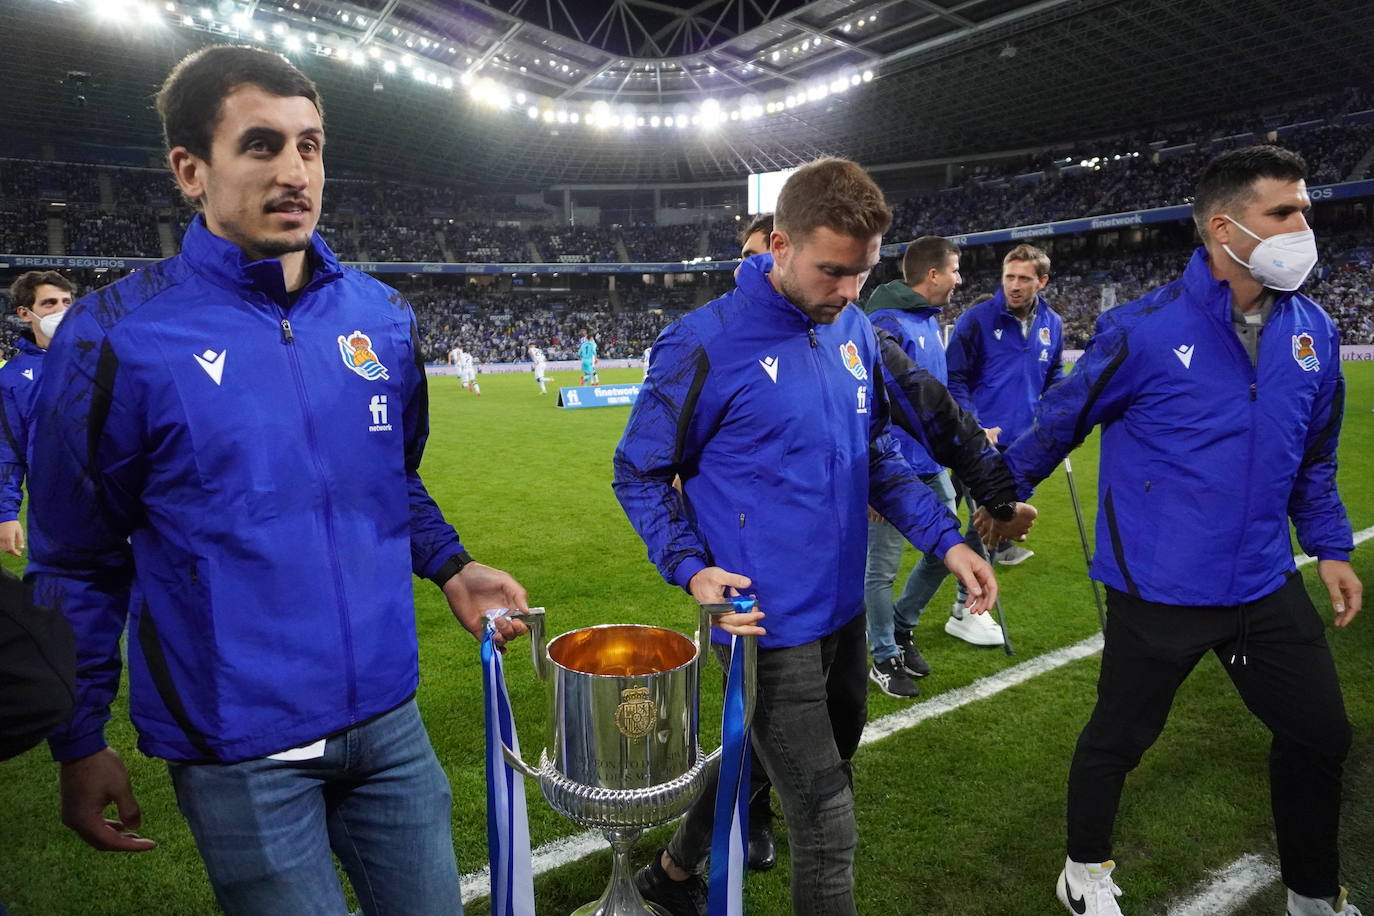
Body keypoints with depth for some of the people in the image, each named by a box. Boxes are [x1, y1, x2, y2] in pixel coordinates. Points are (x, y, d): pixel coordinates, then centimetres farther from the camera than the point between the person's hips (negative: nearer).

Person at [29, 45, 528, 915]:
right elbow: (81, 562, -2)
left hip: (388, 714, 4)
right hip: (238, 746, -4)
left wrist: (449, 565, 1)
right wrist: (78, 740, 1)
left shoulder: (382, 317, 0)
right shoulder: (117, 336, -12)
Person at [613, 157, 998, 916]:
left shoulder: (853, 331, 2)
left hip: (844, 609, 7)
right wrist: (690, 567, -21)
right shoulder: (706, 345, -17)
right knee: (829, 826, 1)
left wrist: (946, 540, 2)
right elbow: (639, 472, -7)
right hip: (768, 625, -7)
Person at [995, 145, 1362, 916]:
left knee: (1321, 735, 18)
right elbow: (1059, 423, -6)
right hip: (1159, 587, -5)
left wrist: (1330, 546, 13)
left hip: (1267, 586, 6)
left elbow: (1314, 459, 14)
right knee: (1120, 736, 12)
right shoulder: (1145, 330, -18)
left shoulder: (1314, 332, 0)